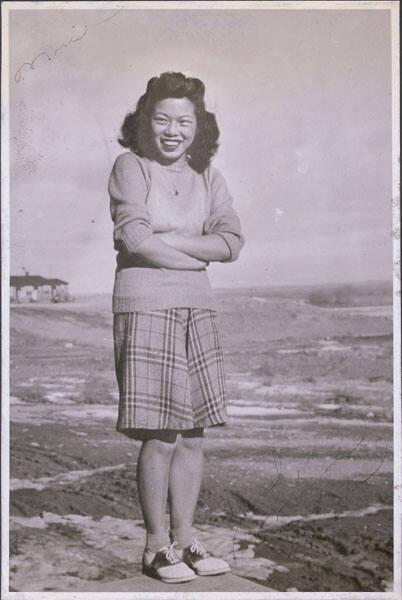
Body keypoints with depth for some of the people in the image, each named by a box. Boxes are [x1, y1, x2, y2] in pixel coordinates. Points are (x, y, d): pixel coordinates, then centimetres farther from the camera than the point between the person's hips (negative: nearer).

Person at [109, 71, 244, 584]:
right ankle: (156, 545, 12)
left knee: (193, 432, 8)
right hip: (146, 306, -5)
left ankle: (184, 538, 21)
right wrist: (198, 255, -5)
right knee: (160, 435, -4)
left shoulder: (207, 176, 13)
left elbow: (232, 241, 1)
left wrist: (168, 240, -9)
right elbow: (135, 239, -14)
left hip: (197, 308, 5)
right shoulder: (130, 166, -1)